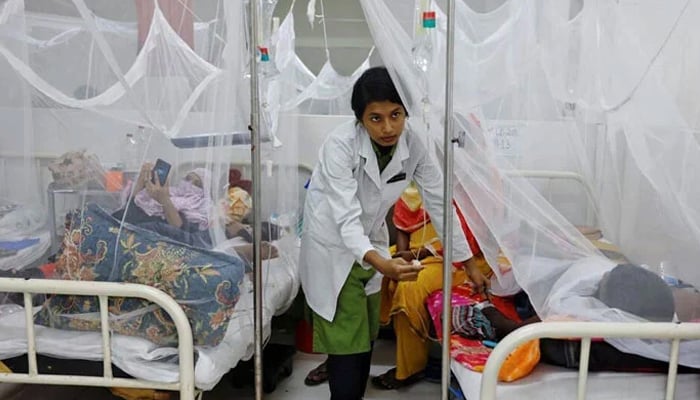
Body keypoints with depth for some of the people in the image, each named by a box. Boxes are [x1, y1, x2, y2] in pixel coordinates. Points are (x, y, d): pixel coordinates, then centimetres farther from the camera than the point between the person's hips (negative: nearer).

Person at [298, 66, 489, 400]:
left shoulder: (413, 144, -15)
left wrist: (469, 264, -4)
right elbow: (347, 218, -35)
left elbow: (439, 202, -8)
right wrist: (381, 264, -52)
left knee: (366, 338, 15)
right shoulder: (340, 145, -29)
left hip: (371, 244, 5)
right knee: (348, 343, -4)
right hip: (332, 246, -5)